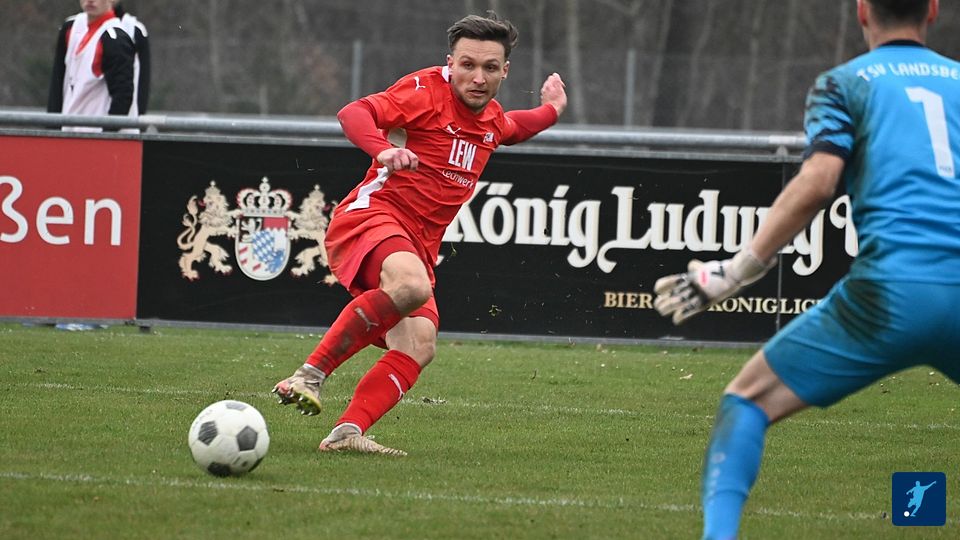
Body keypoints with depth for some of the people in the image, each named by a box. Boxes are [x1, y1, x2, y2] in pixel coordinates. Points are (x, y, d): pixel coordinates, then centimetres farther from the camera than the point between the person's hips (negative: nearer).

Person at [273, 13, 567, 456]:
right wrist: (384, 150, -36)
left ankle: (346, 433, -17)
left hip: (419, 246, 8)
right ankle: (312, 372, -32)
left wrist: (550, 111, 42)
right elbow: (354, 114, -20)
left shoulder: (492, 118, 18)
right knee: (412, 286, -38)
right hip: (371, 214, -8)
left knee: (419, 347, -13)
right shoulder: (426, 90, -7)